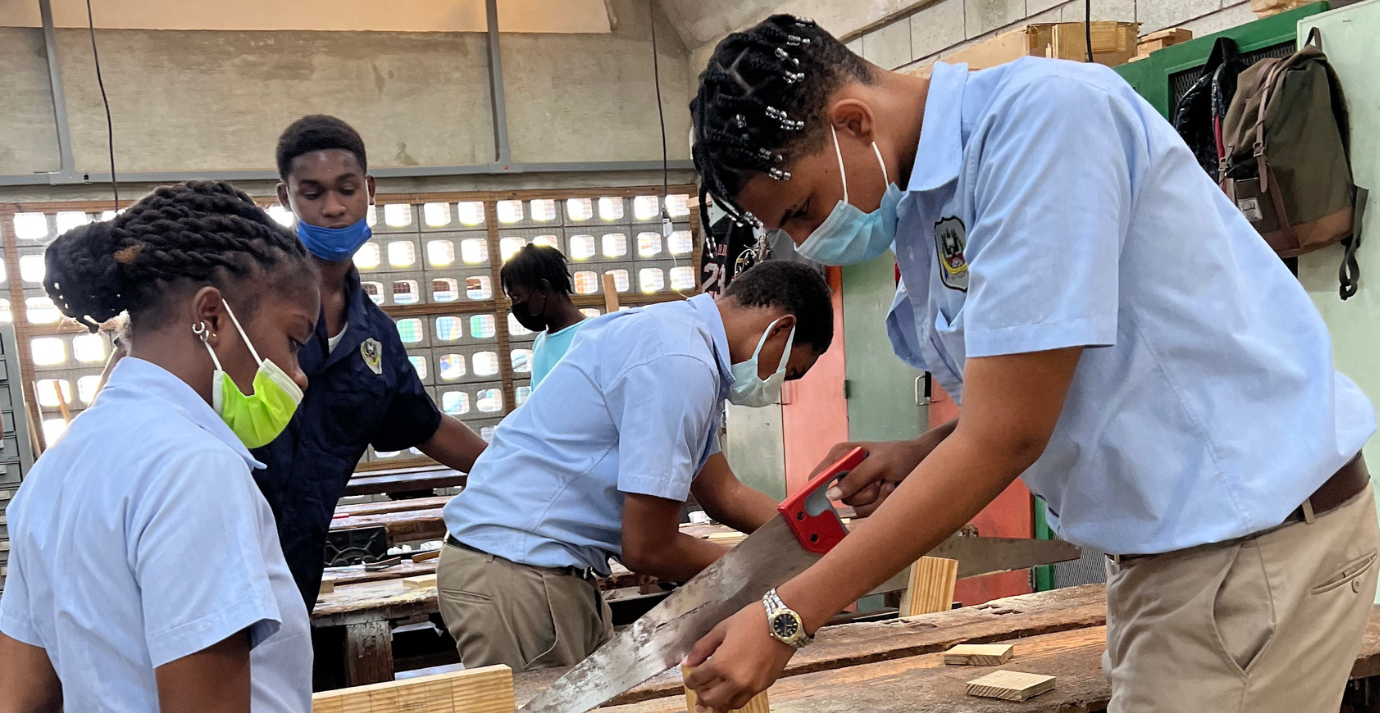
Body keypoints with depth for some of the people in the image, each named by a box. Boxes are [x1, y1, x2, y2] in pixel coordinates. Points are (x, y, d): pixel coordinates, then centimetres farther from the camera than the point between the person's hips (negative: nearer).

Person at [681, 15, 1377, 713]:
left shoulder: (1040, 116, -22)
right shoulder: (919, 211, 5)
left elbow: (1007, 435, -24)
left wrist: (786, 617, -19)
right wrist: (919, 457, -5)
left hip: (1258, 533, -8)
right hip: (1157, 545, 8)